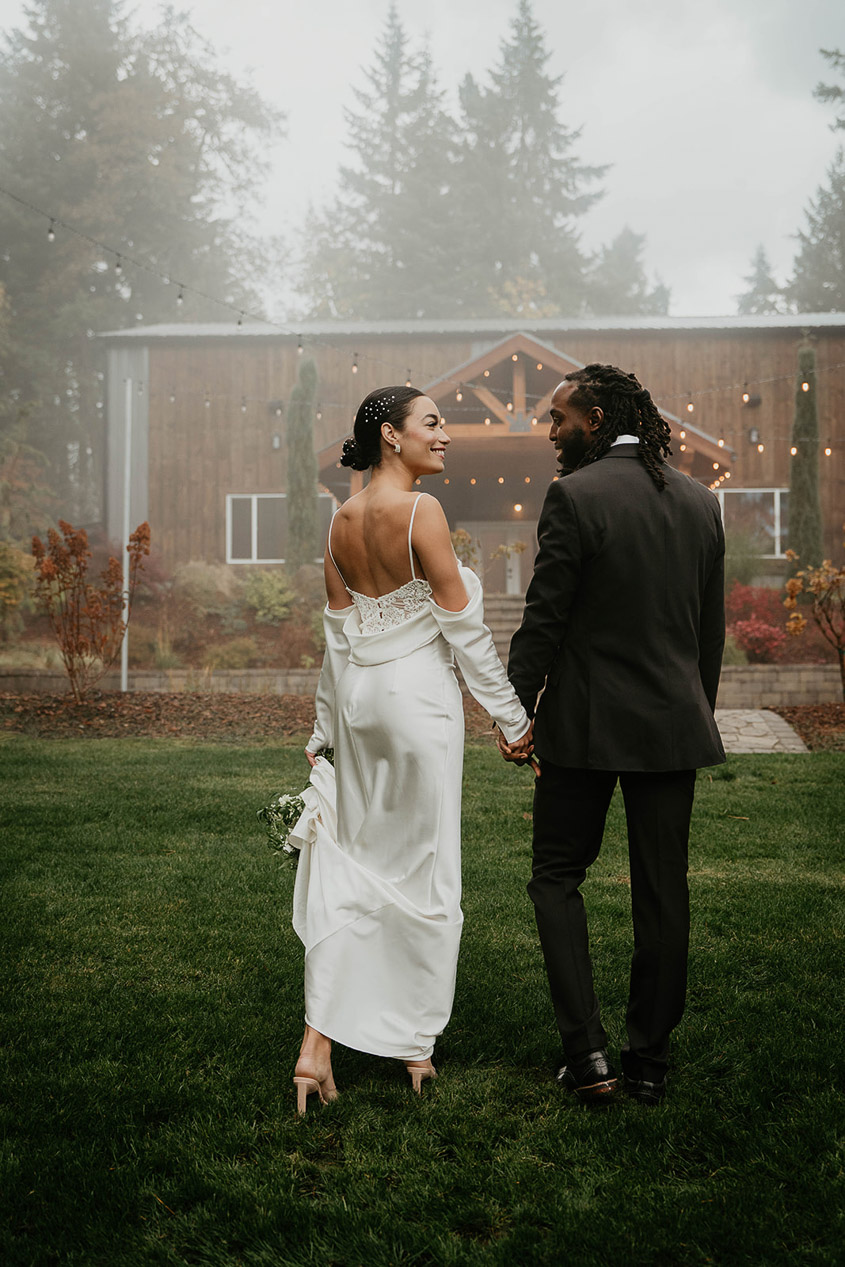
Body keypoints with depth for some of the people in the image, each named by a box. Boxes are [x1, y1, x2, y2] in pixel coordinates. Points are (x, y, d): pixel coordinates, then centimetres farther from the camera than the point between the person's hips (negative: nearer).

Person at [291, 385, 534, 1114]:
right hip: (419, 696, -6)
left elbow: (338, 635, 10)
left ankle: (318, 1042, 6)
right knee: (422, 870, 7)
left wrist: (324, 729, 16)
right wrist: (513, 717, -7)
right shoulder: (420, 511, -13)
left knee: (353, 867, 11)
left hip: (358, 696, 6)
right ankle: (414, 1044, 20)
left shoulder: (342, 521, 7)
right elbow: (462, 624, -13)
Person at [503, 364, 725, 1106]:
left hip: (588, 724, -5)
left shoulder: (576, 496, -12)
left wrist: (516, 711, -1)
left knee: (557, 877, 10)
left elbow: (544, 619, -11)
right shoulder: (700, 501, 7)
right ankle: (650, 1060, 20)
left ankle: (587, 1051, 4)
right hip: (676, 724, 5)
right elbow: (713, 626, 11)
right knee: (663, 892, 11)